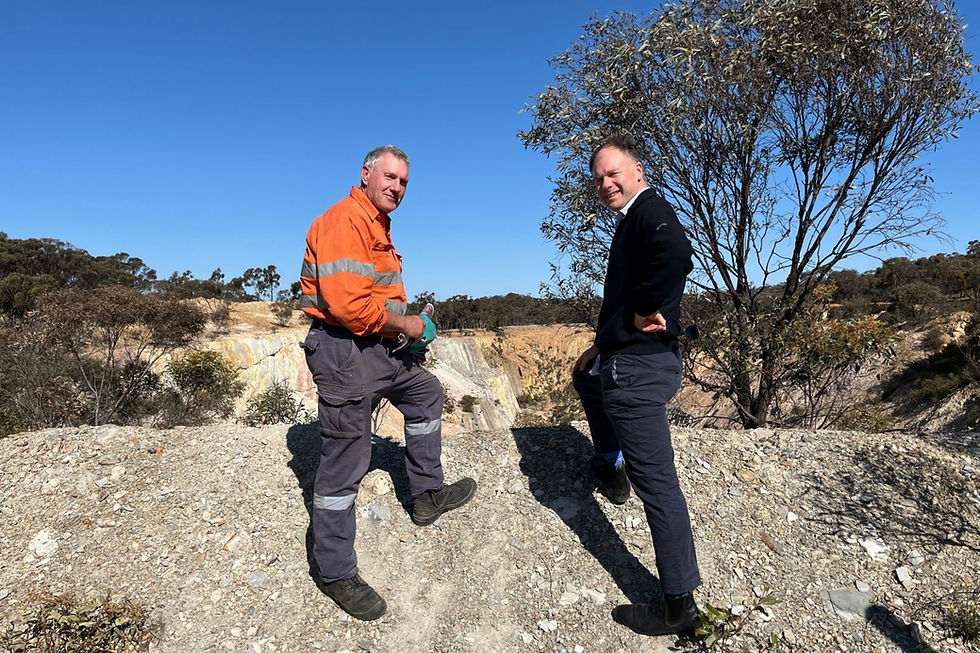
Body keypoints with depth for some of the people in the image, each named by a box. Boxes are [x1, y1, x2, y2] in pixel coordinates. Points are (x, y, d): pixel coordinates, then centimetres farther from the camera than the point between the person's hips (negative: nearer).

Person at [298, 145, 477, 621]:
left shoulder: (378, 226, 18)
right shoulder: (344, 220, -16)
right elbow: (346, 303, -28)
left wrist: (411, 328, 11)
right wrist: (404, 325, -13)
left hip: (379, 349, 11)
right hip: (344, 351, -11)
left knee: (425, 393, 24)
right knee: (344, 462, -1)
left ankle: (427, 493, 36)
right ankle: (335, 572, 16)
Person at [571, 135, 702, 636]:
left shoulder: (650, 210, -12)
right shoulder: (630, 220, 19)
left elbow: (676, 255, -35)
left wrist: (647, 312, -21)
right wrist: (603, 345, 22)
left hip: (638, 367, -11)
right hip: (626, 359, 11)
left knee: (656, 481, -4)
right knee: (585, 376, 37)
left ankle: (679, 604, 9)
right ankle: (611, 469, 45)